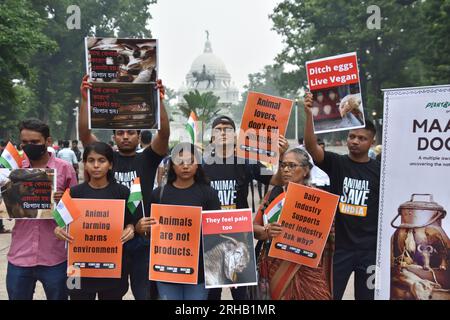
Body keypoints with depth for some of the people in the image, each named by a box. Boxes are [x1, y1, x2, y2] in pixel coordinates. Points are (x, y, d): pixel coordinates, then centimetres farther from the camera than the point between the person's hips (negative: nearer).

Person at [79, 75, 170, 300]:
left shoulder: (147, 159, 3)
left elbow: (164, 134, -12)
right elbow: (84, 133, -7)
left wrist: (159, 101, -24)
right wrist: (85, 100, -17)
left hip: (142, 237, 0)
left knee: (146, 293, 10)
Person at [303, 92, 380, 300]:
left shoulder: (379, 171, 1)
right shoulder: (336, 163, -1)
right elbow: (310, 145, -17)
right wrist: (309, 114, -31)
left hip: (370, 249, 1)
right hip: (338, 246, -1)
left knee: (367, 296, 13)